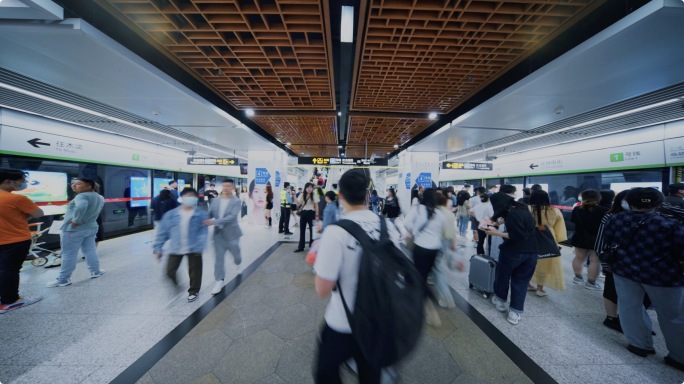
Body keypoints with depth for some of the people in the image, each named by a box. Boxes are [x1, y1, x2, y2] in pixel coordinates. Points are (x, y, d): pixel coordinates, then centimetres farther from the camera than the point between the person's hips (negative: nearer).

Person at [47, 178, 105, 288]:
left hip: (74, 229, -8)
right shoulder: (99, 198, 7)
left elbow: (81, 207, -41)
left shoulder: (82, 196, -21)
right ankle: (95, 271, 23)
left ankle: (63, 280, 13)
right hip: (91, 228, 8)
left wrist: (76, 220, -28)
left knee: (69, 254, 3)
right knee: (90, 250, 17)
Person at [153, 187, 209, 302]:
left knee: (194, 271, 11)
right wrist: (158, 248, 5)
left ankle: (193, 291, 36)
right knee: (169, 271, 11)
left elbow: (203, 232, -14)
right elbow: (162, 232, 6)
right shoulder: (170, 214, -1)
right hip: (175, 249, 3)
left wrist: (200, 247, -22)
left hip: (194, 249, -2)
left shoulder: (202, 214, -9)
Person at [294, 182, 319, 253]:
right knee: (302, 230, 8)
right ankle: (301, 247, 18)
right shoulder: (302, 195, 4)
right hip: (303, 213, 3)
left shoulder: (314, 196, -2)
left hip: (311, 213, -3)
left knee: (312, 230, 7)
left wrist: (317, 215, -5)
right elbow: (298, 205, -2)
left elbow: (316, 206, 0)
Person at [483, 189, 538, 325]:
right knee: (521, 282, 13)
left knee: (503, 275, 17)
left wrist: (496, 233, -18)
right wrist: (493, 221, 8)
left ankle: (500, 300, 35)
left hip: (514, 251, -7)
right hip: (531, 252, 7)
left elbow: (516, 236, -22)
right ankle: (515, 313, 19)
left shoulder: (512, 214, -23)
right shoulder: (521, 207, 5)